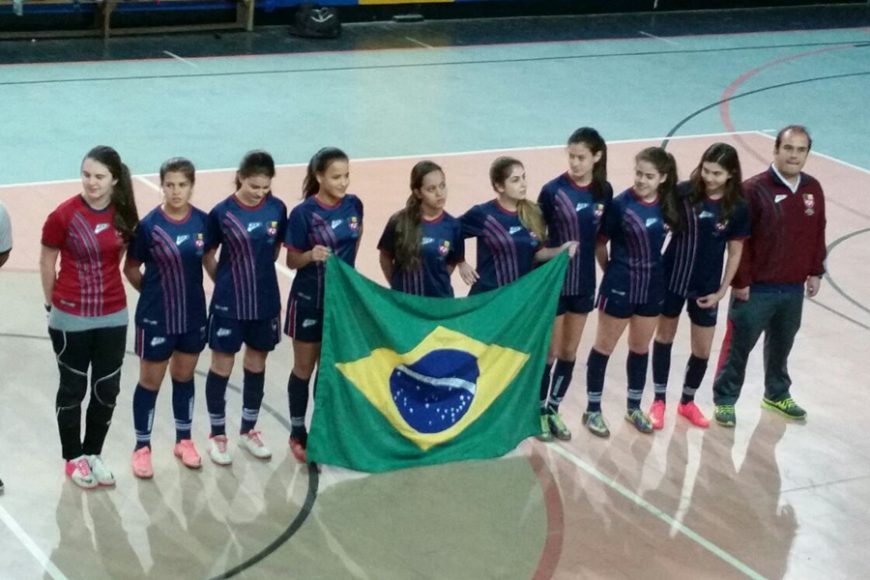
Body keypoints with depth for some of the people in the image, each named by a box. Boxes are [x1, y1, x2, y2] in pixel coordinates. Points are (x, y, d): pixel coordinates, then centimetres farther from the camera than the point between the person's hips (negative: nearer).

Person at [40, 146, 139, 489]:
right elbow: (46, 262, -5)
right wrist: (53, 305, 3)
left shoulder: (124, 215, -5)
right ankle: (73, 458, 27)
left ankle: (94, 453, 29)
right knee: (73, 388, 10)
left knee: (107, 389, 11)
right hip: (71, 319, -3)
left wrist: (104, 286, 12)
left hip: (112, 316, 4)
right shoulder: (64, 215, -16)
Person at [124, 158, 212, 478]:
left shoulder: (203, 221, -6)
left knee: (184, 377, 18)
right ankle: (142, 447, 21)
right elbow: (131, 268, -5)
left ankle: (184, 440, 33)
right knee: (150, 381, 8)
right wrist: (152, 293, 3)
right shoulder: (149, 225, -16)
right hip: (155, 317, -3)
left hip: (193, 315, 3)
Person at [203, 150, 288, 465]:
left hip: (265, 301, 3)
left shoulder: (277, 208, -5)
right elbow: (208, 255, -1)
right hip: (229, 303, -3)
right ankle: (217, 435, 20)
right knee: (222, 366, 6)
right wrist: (227, 281, 5)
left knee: (256, 365, 15)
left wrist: (258, 273, 7)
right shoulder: (222, 212, -13)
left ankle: (248, 430, 30)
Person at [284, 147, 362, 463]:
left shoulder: (353, 205, -4)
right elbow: (292, 261, -12)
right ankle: (298, 434, 20)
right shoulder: (303, 213, -17)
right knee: (304, 369, 8)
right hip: (309, 300, -4)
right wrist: (311, 255, -31)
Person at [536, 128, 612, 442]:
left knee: (570, 351, 13)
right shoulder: (553, 190, -14)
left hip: (584, 282, 4)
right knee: (550, 351, 6)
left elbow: (600, 236, 8)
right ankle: (539, 411, 21)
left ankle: (553, 409, 27)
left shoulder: (604, 191, -2)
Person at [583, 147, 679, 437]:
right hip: (620, 287, -4)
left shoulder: (669, 204, -4)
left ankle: (634, 407, 33)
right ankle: (593, 410, 20)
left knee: (640, 348, 17)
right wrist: (610, 271, -3)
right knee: (604, 347, 8)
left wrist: (654, 270, 5)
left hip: (652, 288, 4)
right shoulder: (621, 203, -16)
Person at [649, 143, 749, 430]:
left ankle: (687, 402, 33)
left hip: (706, 287, 1)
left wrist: (722, 291, -3)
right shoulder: (683, 192, -14)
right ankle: (659, 400, 30)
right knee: (664, 337, 14)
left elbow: (735, 253, -2)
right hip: (672, 278, -1)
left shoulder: (737, 208, -11)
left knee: (702, 350, 9)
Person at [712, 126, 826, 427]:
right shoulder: (754, 189, -16)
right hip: (757, 288, -5)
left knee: (782, 344, 21)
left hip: (794, 288, 5)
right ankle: (725, 399, 18)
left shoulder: (813, 189, 2)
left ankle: (777, 394, 40)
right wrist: (740, 281, -14)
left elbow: (818, 234, 12)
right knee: (739, 345, 5)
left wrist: (815, 272, 12)